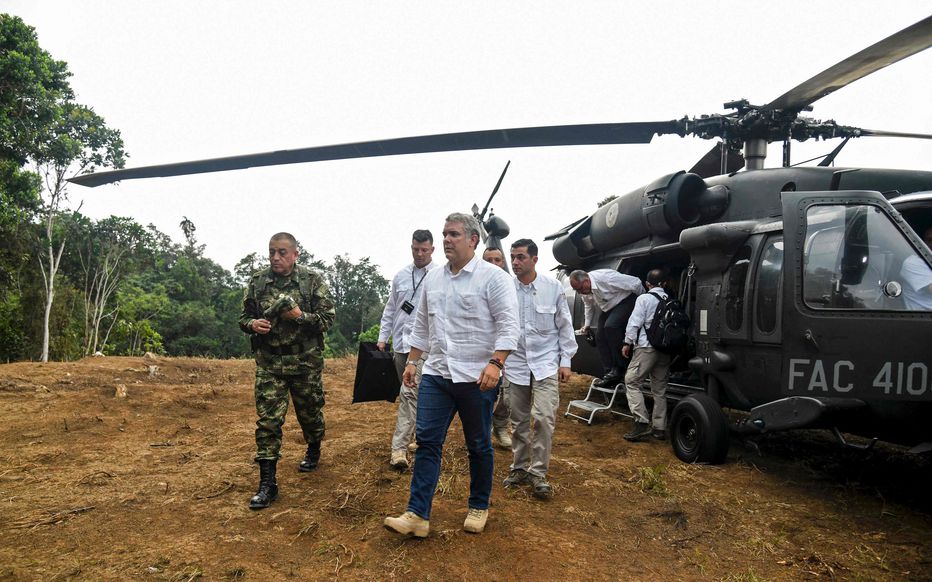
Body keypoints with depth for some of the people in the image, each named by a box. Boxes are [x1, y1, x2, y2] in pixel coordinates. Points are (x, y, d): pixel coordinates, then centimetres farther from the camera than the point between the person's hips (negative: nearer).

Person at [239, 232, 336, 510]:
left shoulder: (312, 280, -5)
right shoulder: (257, 282, 3)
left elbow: (328, 318, -5)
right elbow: (244, 317, 12)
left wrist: (300, 316, -21)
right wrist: (252, 324, -11)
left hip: (305, 361, -1)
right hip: (269, 363, 1)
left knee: (309, 412, 15)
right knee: (267, 420, -4)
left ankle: (313, 451, 44)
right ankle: (267, 482, 3)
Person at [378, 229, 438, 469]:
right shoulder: (401, 275, 12)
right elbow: (390, 309, 18)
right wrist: (382, 337, 14)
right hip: (400, 342, 6)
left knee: (409, 393, -14)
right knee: (411, 393, 17)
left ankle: (399, 447, -10)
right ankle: (418, 433, 34)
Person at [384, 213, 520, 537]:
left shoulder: (493, 278, -8)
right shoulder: (432, 279, 12)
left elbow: (508, 325, -14)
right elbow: (422, 325, 20)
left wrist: (495, 363, -25)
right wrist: (412, 361, 17)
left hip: (477, 377, -5)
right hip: (436, 374, 5)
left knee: (479, 446, 10)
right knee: (427, 441, 1)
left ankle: (479, 508, 27)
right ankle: (417, 515, 6)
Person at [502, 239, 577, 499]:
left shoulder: (553, 287, -4)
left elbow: (565, 326, 3)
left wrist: (565, 361, 1)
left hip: (545, 362, -1)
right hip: (515, 363, 1)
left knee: (544, 417, -11)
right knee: (519, 419, 11)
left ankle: (538, 472, 5)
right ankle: (519, 467, 28)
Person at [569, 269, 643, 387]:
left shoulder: (605, 278, -32)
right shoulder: (584, 291, -8)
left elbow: (635, 283, -24)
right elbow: (589, 306, 16)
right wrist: (587, 325, 10)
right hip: (609, 309, 9)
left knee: (611, 326, -30)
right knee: (600, 337, 0)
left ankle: (619, 369, -20)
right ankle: (610, 373, 5)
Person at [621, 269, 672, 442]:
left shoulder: (644, 298, -5)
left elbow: (634, 323, -9)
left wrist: (627, 343, -2)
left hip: (646, 346, -6)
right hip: (665, 349, 6)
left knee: (631, 382, -3)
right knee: (659, 389, 11)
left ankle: (642, 423, -13)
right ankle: (659, 428, 14)